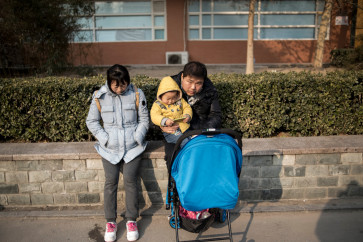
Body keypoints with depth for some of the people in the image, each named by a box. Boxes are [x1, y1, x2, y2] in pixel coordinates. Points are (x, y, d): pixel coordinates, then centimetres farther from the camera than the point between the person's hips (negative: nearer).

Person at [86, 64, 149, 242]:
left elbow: (144, 120, 6)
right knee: (111, 181, -5)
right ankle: (110, 221, 14)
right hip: (110, 148, 1)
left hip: (132, 147, 0)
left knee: (130, 180, -8)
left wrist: (137, 137, -6)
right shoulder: (99, 97, -1)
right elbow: (91, 121, 7)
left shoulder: (137, 94, -1)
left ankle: (131, 220, 11)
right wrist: (104, 139, -4)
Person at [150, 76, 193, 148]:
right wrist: (165, 121, -27)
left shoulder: (180, 101, 8)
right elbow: (154, 116, -11)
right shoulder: (158, 104, -3)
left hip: (184, 127, 5)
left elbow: (187, 107, 14)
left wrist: (188, 116, -8)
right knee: (184, 141, -25)